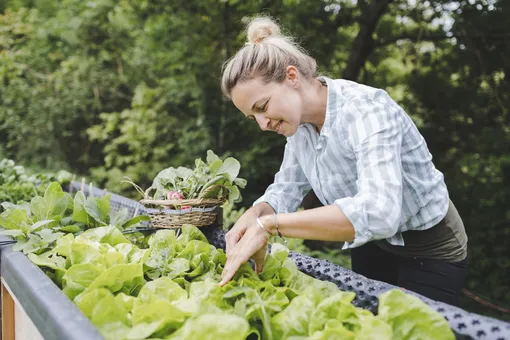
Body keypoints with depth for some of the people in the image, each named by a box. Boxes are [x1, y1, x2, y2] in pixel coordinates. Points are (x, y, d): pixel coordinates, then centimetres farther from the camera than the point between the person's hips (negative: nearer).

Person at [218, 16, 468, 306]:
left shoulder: (366, 108, -31)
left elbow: (378, 212, -45)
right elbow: (287, 188, 1)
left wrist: (268, 225, -44)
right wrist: (255, 213, -22)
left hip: (429, 253, -7)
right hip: (371, 246, 7)